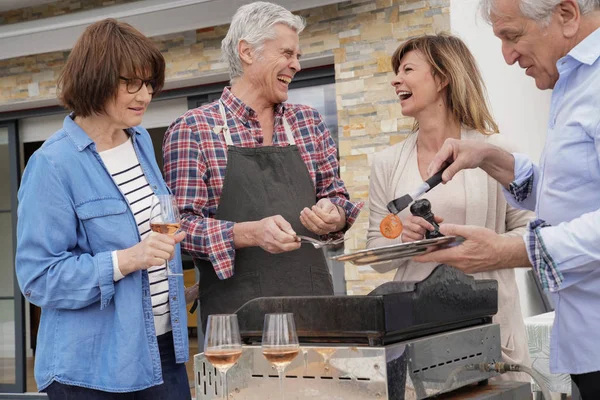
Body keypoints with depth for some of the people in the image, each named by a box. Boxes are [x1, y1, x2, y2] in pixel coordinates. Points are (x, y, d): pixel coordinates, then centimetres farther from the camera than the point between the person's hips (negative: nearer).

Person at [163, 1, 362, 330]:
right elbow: (182, 223, -8)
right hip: (236, 308, -4)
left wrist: (334, 216, -6)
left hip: (313, 299, 4)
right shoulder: (191, 130, -2)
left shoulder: (310, 123, 12)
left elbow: (335, 196, 17)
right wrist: (250, 233, -22)